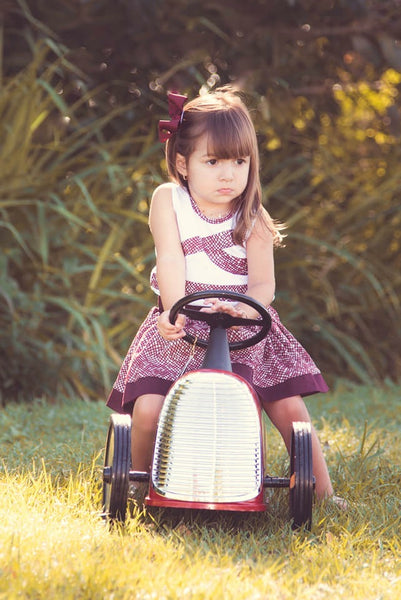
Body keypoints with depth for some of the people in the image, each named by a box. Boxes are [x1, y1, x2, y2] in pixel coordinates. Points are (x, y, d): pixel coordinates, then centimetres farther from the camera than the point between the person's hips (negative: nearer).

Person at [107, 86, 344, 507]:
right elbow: (170, 260, -13)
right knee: (148, 410, -20)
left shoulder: (253, 219, 1)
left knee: (289, 408, -10)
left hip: (245, 328, 1)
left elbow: (264, 285, -8)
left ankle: (323, 491, 6)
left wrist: (241, 310, -31)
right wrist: (174, 313, -30)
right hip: (182, 330, -1)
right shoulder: (168, 201, 0)